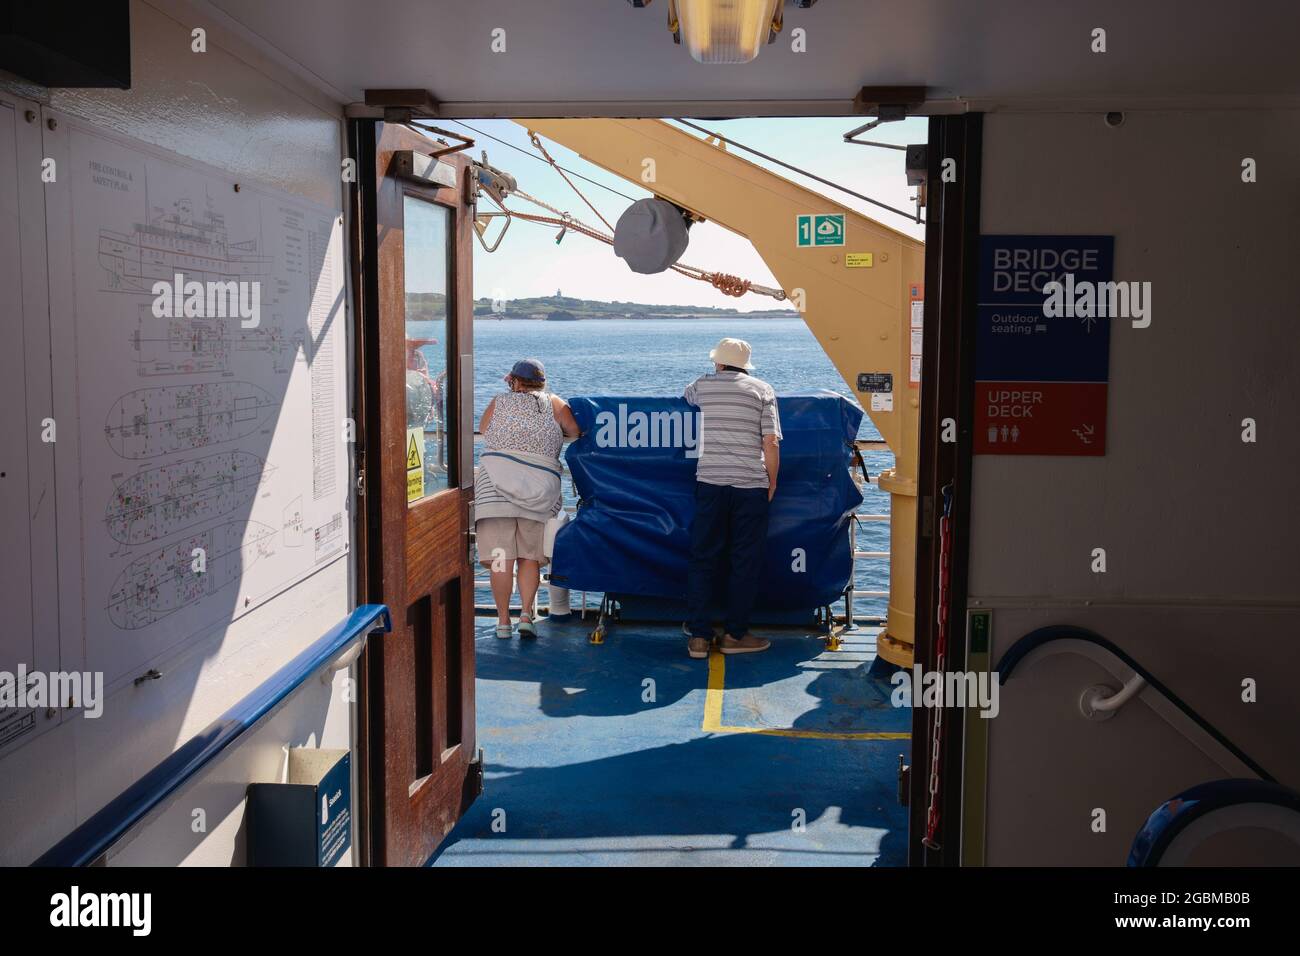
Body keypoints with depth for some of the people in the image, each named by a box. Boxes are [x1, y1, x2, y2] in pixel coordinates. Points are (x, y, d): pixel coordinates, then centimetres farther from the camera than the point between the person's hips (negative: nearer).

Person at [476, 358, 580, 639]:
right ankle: (526, 615, -2)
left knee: (501, 557, 0)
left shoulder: (499, 402, 14)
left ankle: (503, 621, 2)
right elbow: (576, 431, 3)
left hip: (495, 486, -1)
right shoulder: (553, 403, 12)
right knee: (529, 557, 9)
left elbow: (483, 429, 28)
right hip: (540, 487, 1)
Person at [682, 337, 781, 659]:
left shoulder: (703, 385, 9)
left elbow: (686, 395, 34)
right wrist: (771, 483, 5)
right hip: (751, 486, -1)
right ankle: (734, 634, 11)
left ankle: (698, 636, 8)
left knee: (703, 560, 8)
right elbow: (771, 442, -4)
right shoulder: (762, 389, 4)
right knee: (745, 562, 7)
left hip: (710, 482, 2)